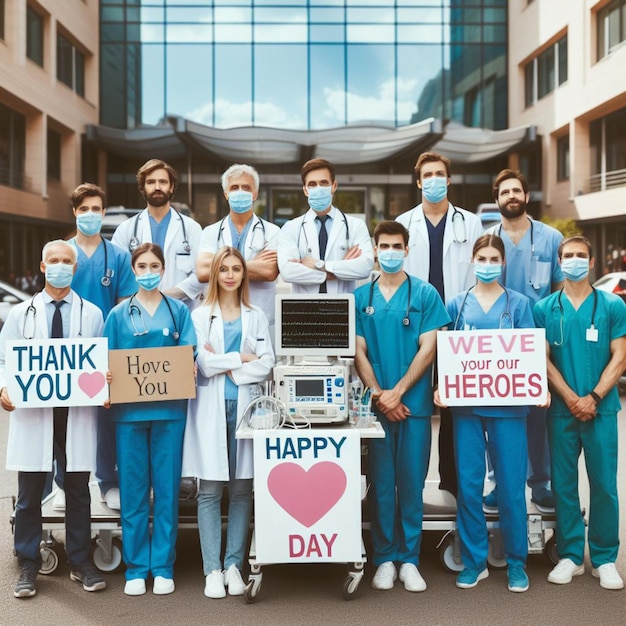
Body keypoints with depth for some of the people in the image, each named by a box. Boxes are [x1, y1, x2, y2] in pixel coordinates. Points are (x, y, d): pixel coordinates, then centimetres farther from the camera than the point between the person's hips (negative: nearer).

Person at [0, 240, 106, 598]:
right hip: (32, 411, 0)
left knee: (79, 492, 8)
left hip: (78, 413, 0)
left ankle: (81, 563, 21)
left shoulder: (92, 314, 7)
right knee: (29, 495, 5)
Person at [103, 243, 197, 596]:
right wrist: (106, 376, -14)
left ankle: (163, 567, 12)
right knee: (132, 490, 3)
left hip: (169, 408, 0)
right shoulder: (119, 314, 9)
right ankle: (136, 567, 14)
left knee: (167, 488, 2)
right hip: (129, 409, 1)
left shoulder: (179, 311, 8)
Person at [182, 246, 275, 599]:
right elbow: (202, 363, -4)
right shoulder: (200, 316, 8)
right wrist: (241, 358, -2)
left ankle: (234, 565, 10)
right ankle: (213, 570, 3)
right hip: (210, 407, -1)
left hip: (244, 406, 1)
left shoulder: (256, 317, 12)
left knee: (242, 490, 2)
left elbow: (267, 364, 0)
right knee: (210, 490, -2)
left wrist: (226, 368, -7)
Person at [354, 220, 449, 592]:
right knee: (381, 483, 5)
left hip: (414, 404, -1)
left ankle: (409, 560, 14)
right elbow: (359, 352, 4)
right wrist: (380, 396, -8)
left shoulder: (425, 294, 2)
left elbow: (428, 348, -3)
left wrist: (398, 392, -11)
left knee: (412, 483, 4)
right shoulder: (362, 297, 7)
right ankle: (385, 559, 15)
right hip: (376, 405, 1)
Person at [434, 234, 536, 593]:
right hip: (466, 403, 1)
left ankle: (516, 562, 15)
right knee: (468, 483, 3)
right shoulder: (457, 304, 10)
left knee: (511, 484, 0)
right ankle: (474, 560, 16)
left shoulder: (518, 303, 7)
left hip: (507, 403, -1)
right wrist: (441, 387, -6)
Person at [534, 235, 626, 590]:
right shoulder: (545, 309, 6)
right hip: (561, 410, 1)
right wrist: (570, 398, -10)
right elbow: (544, 358, 2)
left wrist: (593, 397, -11)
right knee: (564, 483, 5)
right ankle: (570, 556, 16)